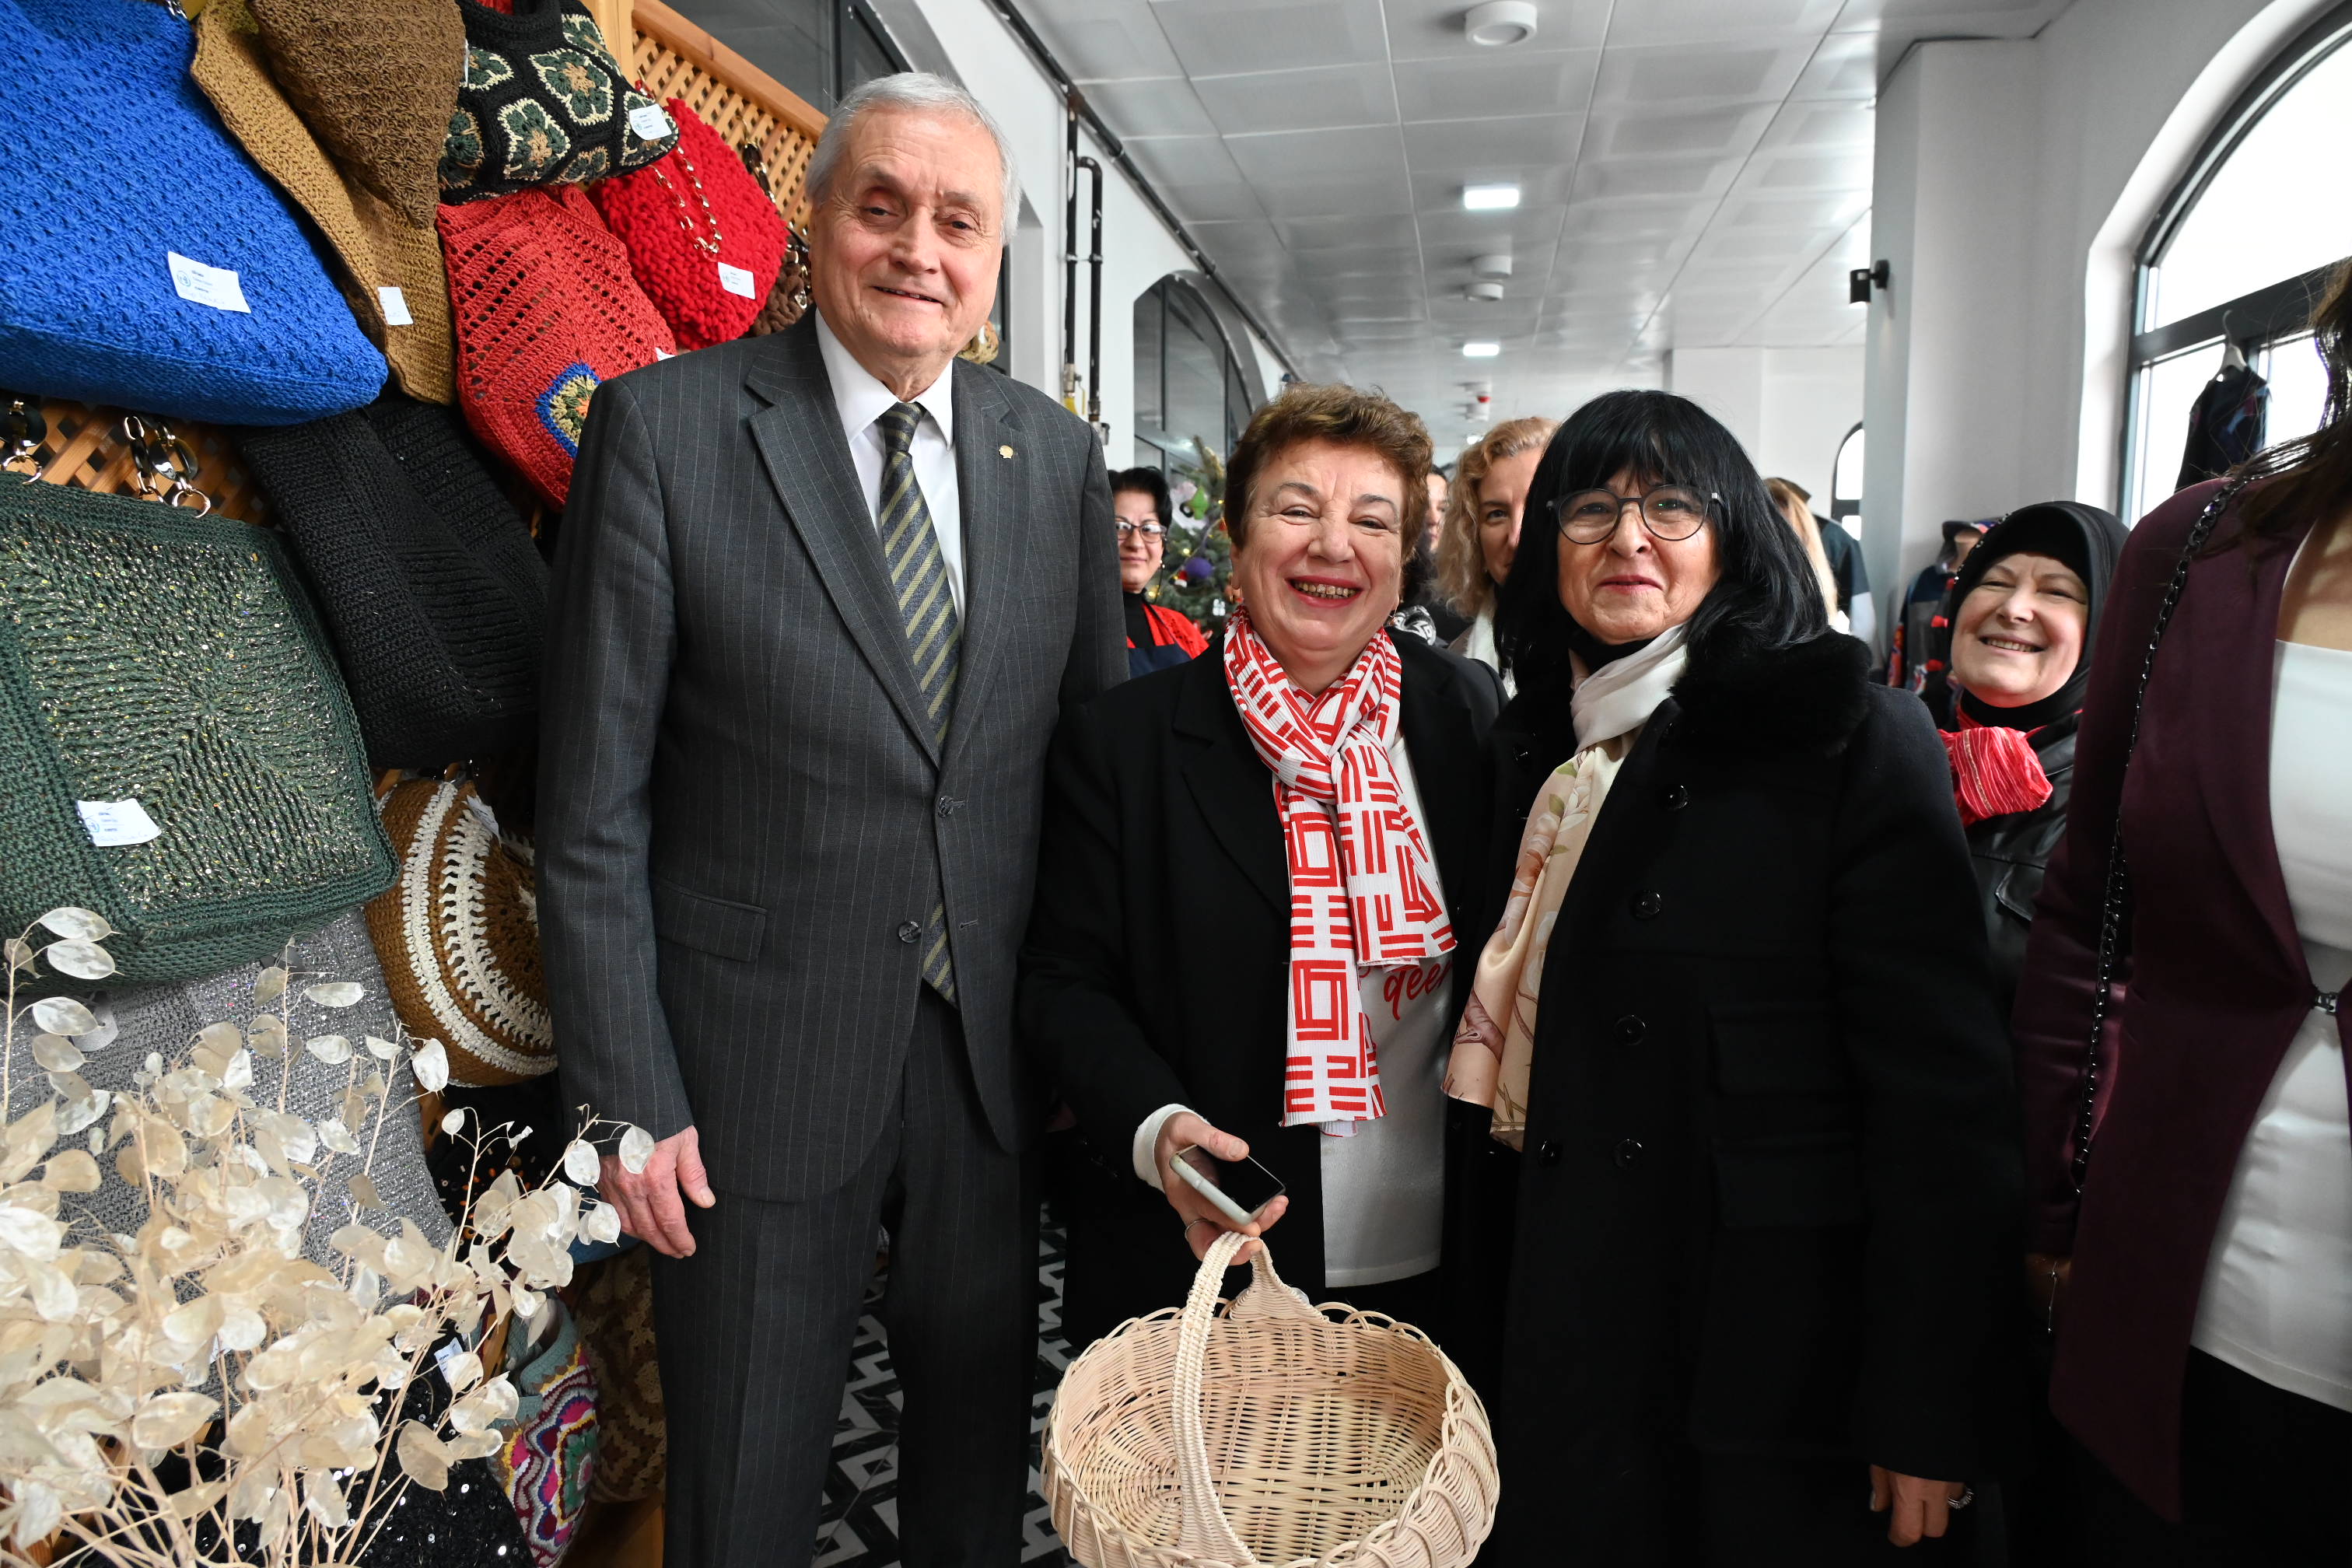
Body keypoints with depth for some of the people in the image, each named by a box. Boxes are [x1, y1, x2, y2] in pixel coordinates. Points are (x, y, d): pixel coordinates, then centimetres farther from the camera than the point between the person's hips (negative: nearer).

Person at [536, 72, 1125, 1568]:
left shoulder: (1059, 454, 3)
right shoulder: (666, 426, -8)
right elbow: (594, 803, -8)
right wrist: (627, 1094, -9)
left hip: (998, 1052, 3)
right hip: (761, 1060, -3)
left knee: (983, 1438, 21)